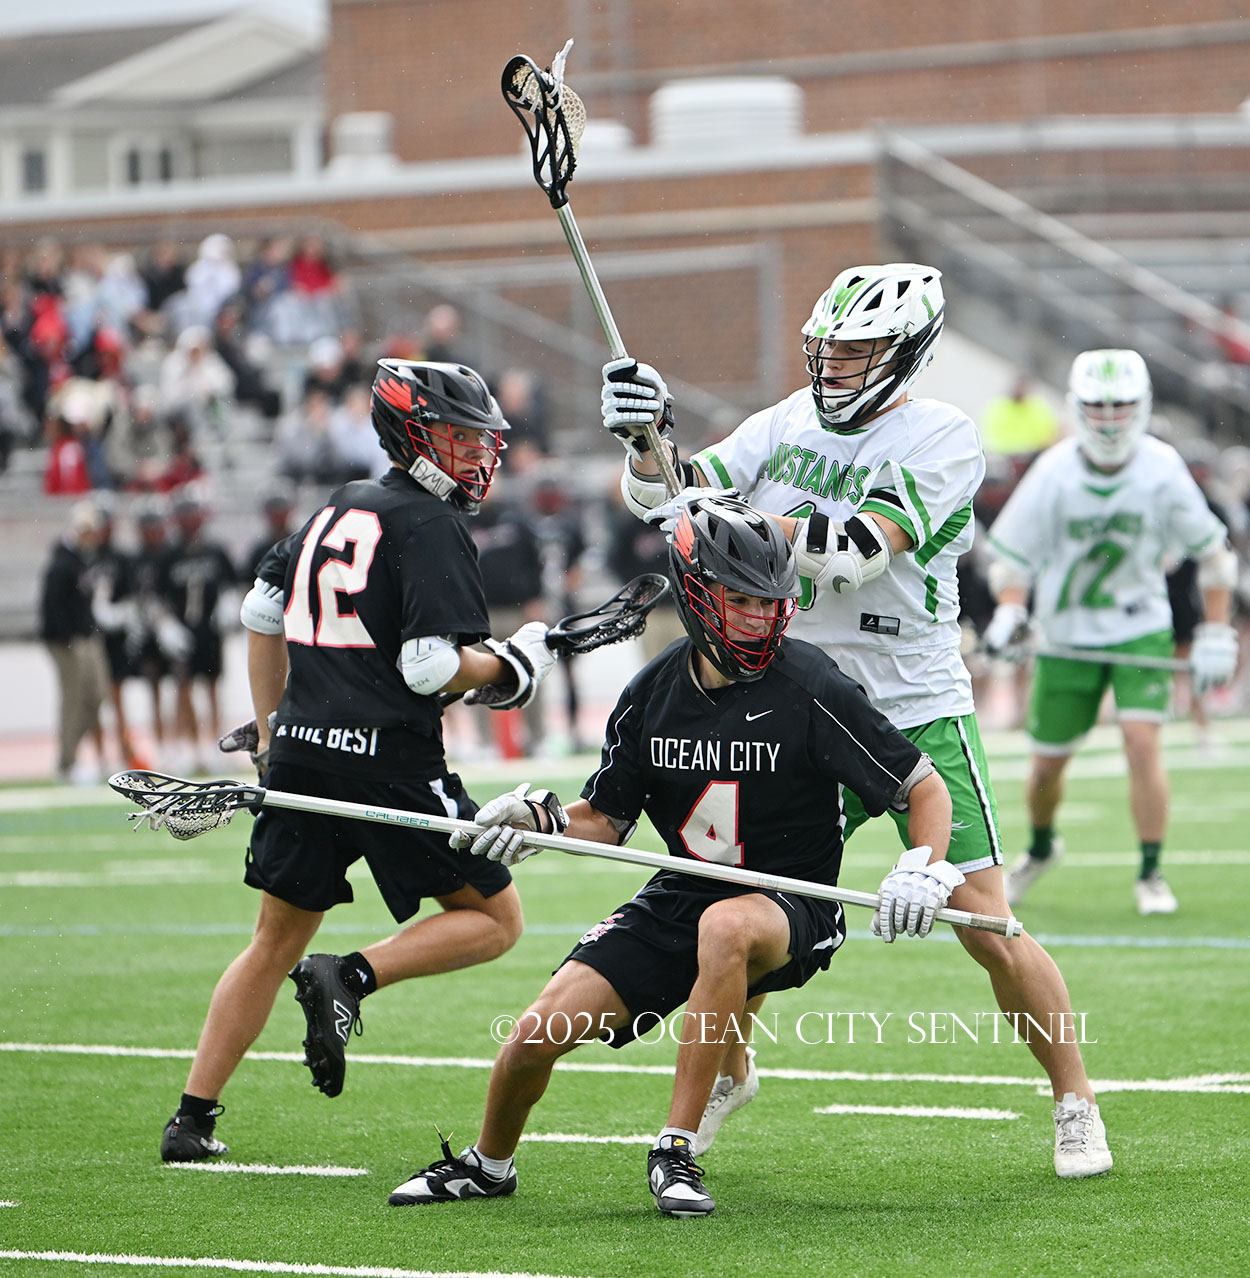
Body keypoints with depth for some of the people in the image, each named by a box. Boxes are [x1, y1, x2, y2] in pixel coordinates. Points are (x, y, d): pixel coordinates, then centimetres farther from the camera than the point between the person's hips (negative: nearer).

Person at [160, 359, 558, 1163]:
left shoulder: (339, 509, 17)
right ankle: (349, 978, -14)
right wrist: (511, 665, 0)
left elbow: (261, 611, 25)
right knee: (495, 919, 5)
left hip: (303, 751, 8)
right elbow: (431, 666, -18)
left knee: (278, 940, 16)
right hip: (389, 757, -8)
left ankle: (193, 1120, 12)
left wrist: (272, 730, 32)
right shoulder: (431, 527, -8)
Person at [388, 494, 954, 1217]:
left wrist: (927, 870, -28)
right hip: (676, 903, 4)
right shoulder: (653, 696, -1)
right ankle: (488, 1166, 26)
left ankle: (678, 1151, -30)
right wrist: (542, 819, -11)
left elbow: (925, 787, -10)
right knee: (539, 1033, -9)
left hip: (793, 913, -4)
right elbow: (606, 820, 10)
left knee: (725, 925, -41)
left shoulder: (811, 691, -15)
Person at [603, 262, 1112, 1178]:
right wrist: (645, 436, -16)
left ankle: (1076, 1101, 8)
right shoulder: (793, 422, 7)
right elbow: (666, 495, 5)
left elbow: (857, 548, -22)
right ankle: (728, 1071, 28)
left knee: (984, 925, -8)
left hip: (920, 715, -4)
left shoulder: (943, 438, -10)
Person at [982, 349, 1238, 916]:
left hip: (1141, 629, -1)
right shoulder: (1053, 474, -15)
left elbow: (1210, 550, -1)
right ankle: (1040, 848, 38)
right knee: (1048, 762, 7)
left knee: (1143, 742, -19)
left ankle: (1151, 874, -6)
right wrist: (1008, 614, -24)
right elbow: (1013, 555, -5)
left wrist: (1214, 635, -3)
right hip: (1066, 634, 1)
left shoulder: (1162, 469, -13)